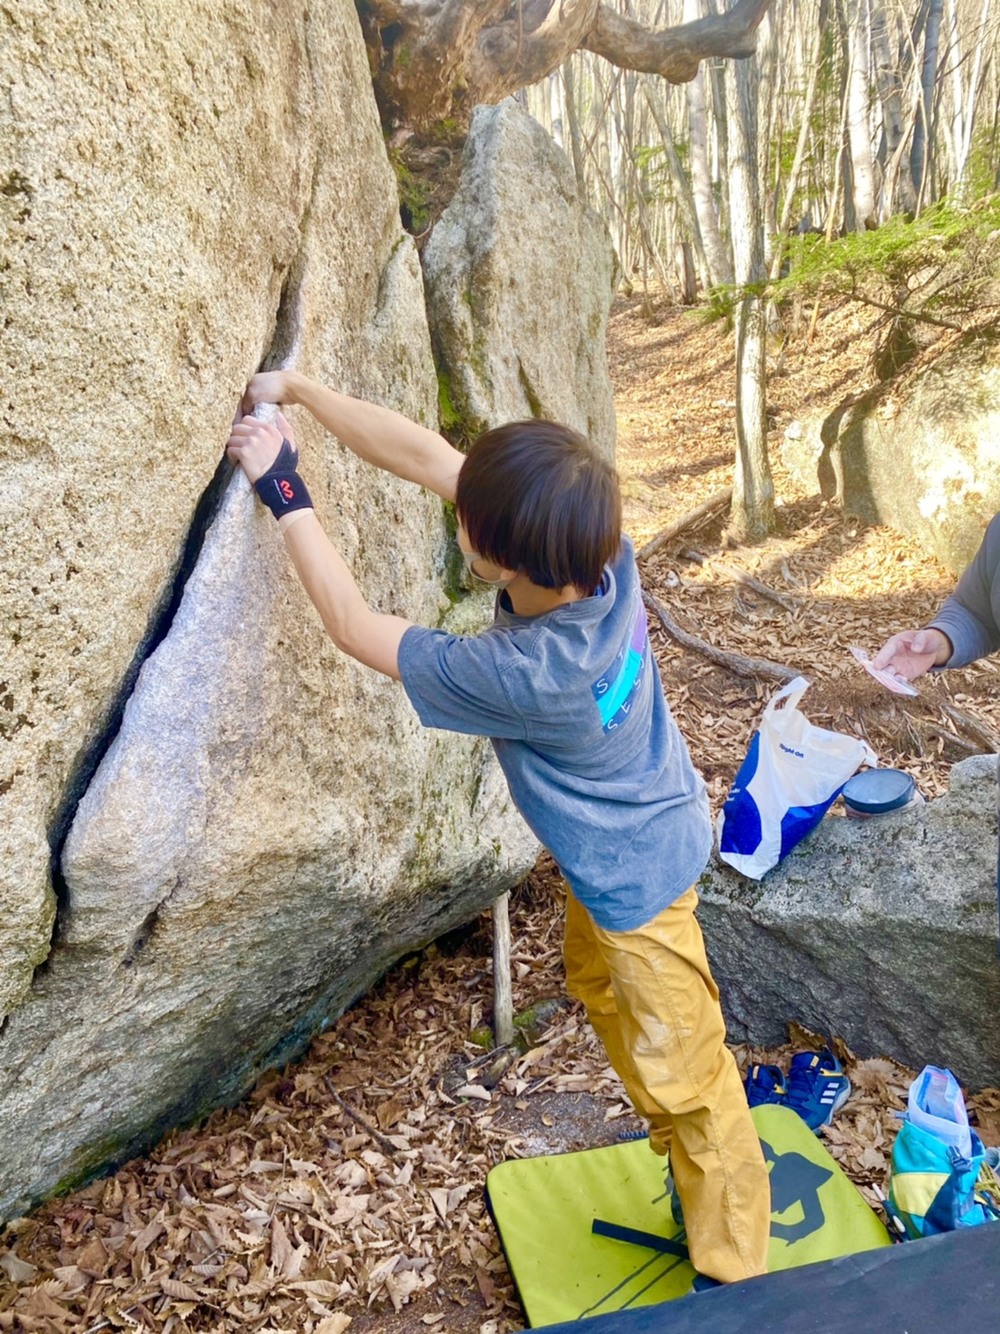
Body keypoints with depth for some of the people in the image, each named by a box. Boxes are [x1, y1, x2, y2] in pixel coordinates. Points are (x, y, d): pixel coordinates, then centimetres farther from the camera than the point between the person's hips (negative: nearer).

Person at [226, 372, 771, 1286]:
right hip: (627, 839, 9)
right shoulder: (595, 547, -22)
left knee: (686, 1073, 9)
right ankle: (684, 1150, 52)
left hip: (637, 874, -9)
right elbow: (422, 452, -15)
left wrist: (285, 495, -17)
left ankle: (734, 1275, 31)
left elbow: (355, 627, -25)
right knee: (596, 980, 29)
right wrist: (299, 389, -10)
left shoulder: (523, 675, -40)